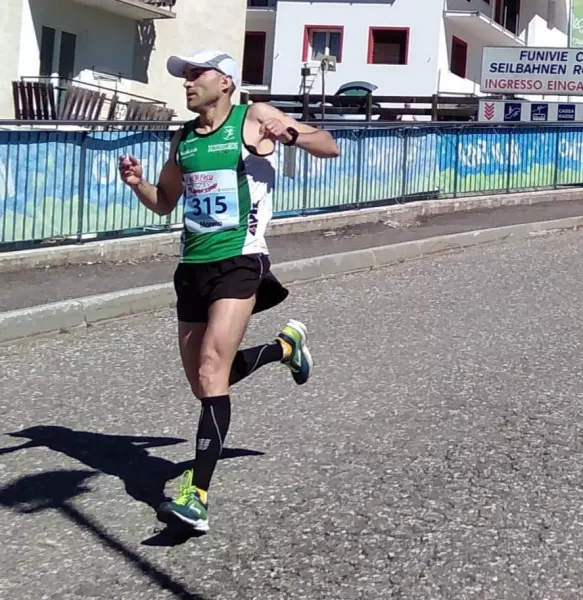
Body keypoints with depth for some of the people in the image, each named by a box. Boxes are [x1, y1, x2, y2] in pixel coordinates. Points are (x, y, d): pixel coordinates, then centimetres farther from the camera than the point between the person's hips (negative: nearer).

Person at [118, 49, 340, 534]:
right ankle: (286, 345, 40)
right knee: (205, 383, 14)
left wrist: (290, 133, -21)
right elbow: (164, 203, 25)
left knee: (211, 372, -21)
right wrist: (137, 182, 3)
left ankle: (197, 496, -23)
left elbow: (331, 149, 0)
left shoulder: (254, 119, -1)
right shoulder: (183, 139, 14)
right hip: (192, 268, 7)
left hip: (239, 262, -7)